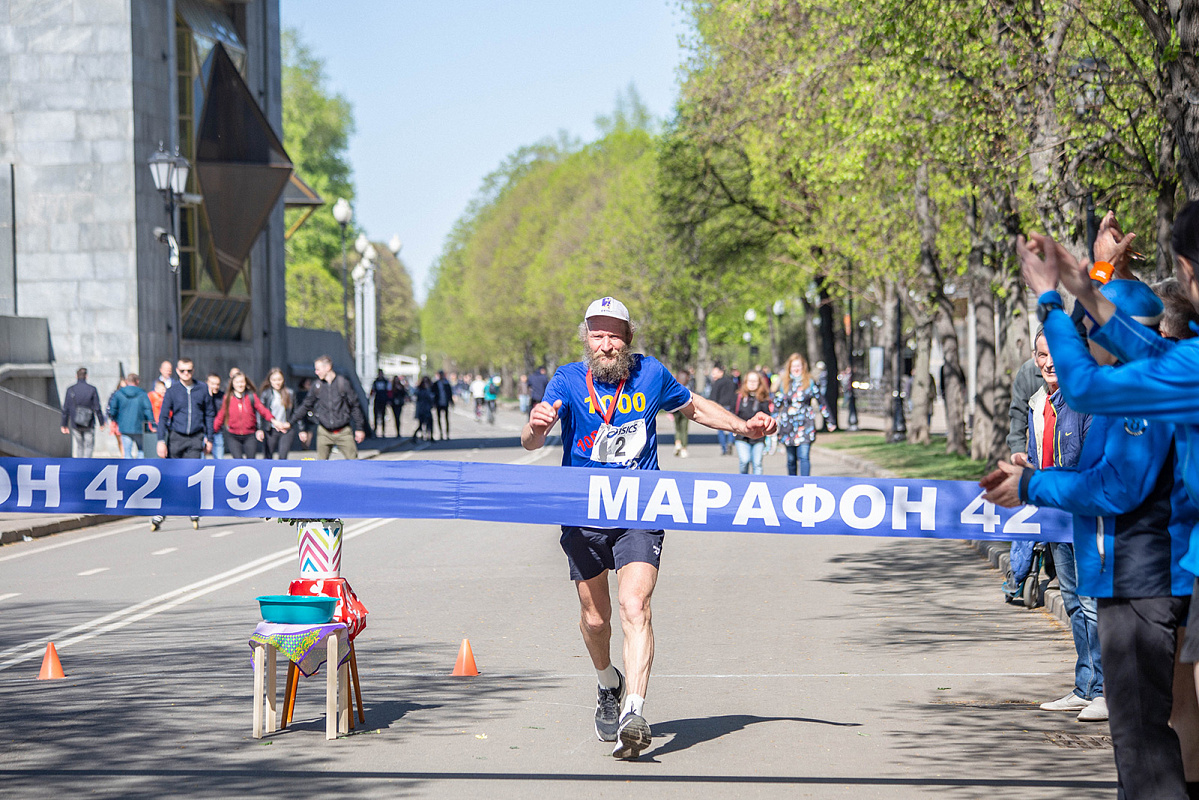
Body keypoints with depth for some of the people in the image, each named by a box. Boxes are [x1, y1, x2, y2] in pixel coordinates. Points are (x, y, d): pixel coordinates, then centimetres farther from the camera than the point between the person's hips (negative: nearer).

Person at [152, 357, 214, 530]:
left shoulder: (202, 390, 7)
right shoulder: (172, 391, 3)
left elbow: (210, 414, 15)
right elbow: (163, 416, 2)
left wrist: (209, 438, 11)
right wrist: (161, 440, -6)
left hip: (195, 438, 1)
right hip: (176, 437, -1)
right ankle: (159, 514, 0)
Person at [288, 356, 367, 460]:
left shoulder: (343, 383, -4)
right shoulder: (317, 386, 4)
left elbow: (355, 406, 1)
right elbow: (306, 405, 15)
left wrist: (359, 428, 0)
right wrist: (290, 422, 13)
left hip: (343, 432, -3)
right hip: (324, 433, 3)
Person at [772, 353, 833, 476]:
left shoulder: (810, 383, 2)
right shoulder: (784, 384, 8)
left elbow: (821, 402, 8)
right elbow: (776, 405, 14)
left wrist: (829, 421, 9)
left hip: (805, 424, -3)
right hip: (788, 425, 3)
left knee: (804, 457, -15)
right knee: (791, 459, 8)